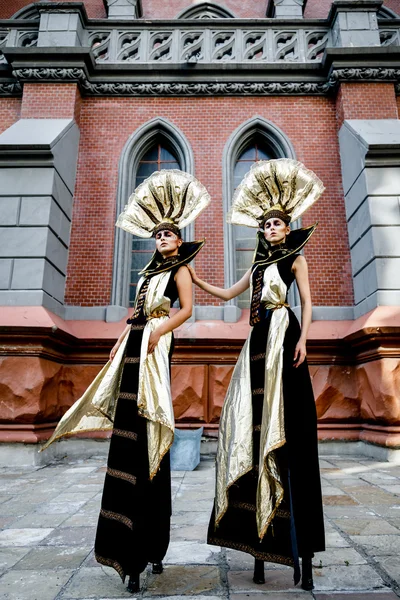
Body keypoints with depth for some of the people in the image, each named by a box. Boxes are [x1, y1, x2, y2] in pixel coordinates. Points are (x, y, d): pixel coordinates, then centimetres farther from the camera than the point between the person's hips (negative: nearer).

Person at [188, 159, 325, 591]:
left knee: (286, 424, -9)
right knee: (258, 419, 3)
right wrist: (196, 280, 21)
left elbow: (307, 302, -2)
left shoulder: (295, 258, 8)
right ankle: (260, 529, 13)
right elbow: (228, 294, 26)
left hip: (283, 336, -6)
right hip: (259, 339, 6)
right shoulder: (259, 263, 23)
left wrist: (302, 338, -16)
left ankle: (297, 539, -1)